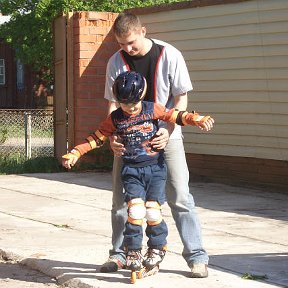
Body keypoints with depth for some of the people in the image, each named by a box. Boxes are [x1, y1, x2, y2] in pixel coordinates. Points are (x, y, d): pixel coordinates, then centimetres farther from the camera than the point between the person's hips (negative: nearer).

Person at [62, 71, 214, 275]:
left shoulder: (153, 110, -1)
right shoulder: (115, 118, 3)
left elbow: (176, 116, -2)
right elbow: (97, 138, 8)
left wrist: (197, 119, -18)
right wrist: (75, 153, 1)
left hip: (155, 168, -1)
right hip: (131, 170, 1)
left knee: (152, 209, -7)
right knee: (135, 208, -14)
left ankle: (157, 248, 14)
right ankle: (133, 251, 0)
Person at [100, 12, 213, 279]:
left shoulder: (170, 56, -13)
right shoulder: (116, 62, -6)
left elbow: (181, 99, -9)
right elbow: (113, 103, -3)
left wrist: (168, 131, -23)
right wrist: (112, 136, -19)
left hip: (165, 135, -2)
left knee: (180, 196, -7)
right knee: (121, 198, 5)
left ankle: (197, 257, -3)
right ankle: (118, 254, 20)